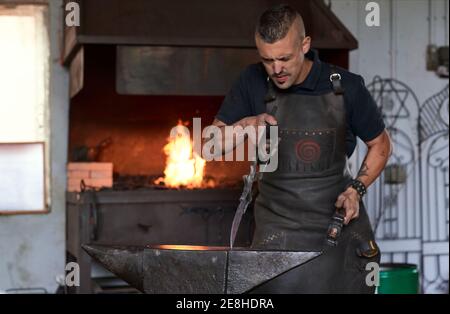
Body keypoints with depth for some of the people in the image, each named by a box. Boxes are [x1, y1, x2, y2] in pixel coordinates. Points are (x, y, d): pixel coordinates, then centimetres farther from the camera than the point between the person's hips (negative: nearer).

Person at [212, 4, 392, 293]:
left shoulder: (345, 87, -6)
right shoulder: (254, 83, -3)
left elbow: (381, 144, 8)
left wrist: (356, 189, -7)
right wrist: (245, 125, -16)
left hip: (339, 219, 0)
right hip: (279, 224, 0)